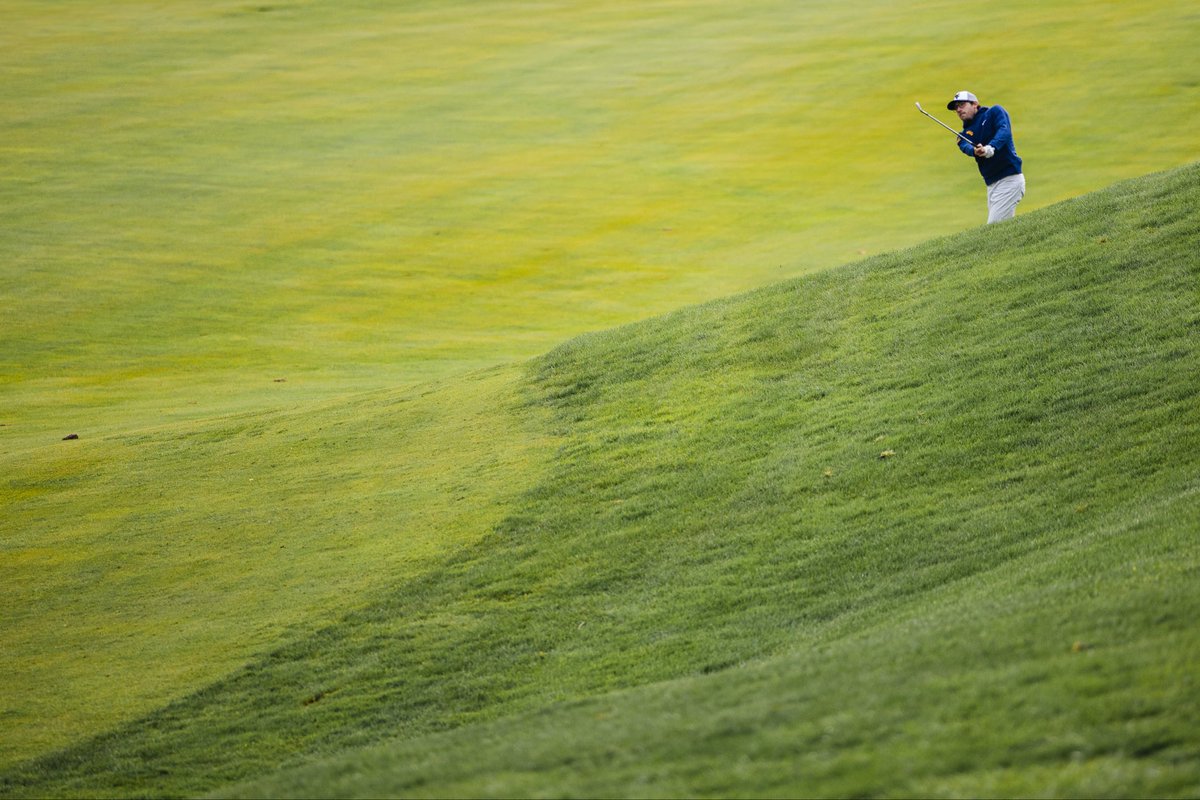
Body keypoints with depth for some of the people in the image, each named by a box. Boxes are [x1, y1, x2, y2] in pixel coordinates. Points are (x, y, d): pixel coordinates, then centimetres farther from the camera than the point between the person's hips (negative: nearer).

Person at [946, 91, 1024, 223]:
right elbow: (966, 147, -7)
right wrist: (975, 151, -32)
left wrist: (990, 148, -35)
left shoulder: (995, 112, 3)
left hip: (1009, 179, -7)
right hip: (991, 184, 7)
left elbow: (1004, 132, -16)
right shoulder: (965, 134, 15)